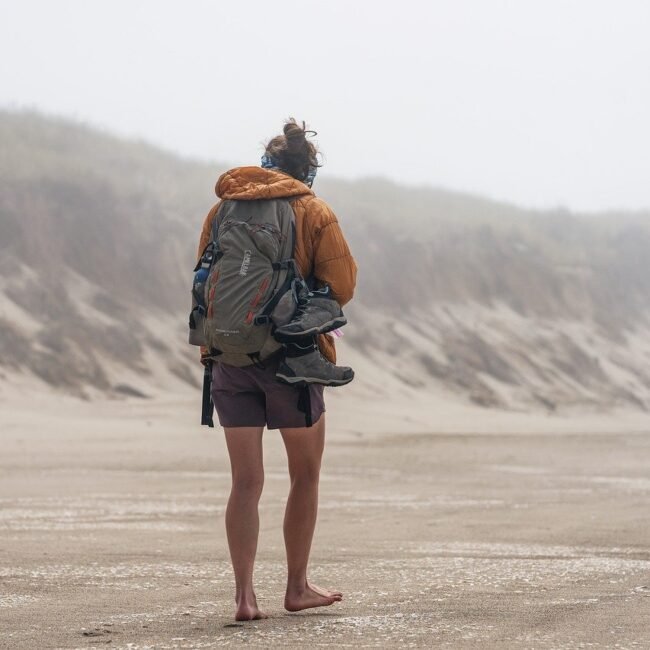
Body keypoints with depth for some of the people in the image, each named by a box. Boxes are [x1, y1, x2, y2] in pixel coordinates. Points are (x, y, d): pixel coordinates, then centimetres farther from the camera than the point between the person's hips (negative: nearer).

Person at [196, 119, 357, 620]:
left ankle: (245, 594, -5)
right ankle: (297, 588, 18)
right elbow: (342, 287, -7)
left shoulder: (223, 208, 7)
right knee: (306, 475, 13)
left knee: (246, 481, 5)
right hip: (292, 354, -3)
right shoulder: (314, 212, -3)